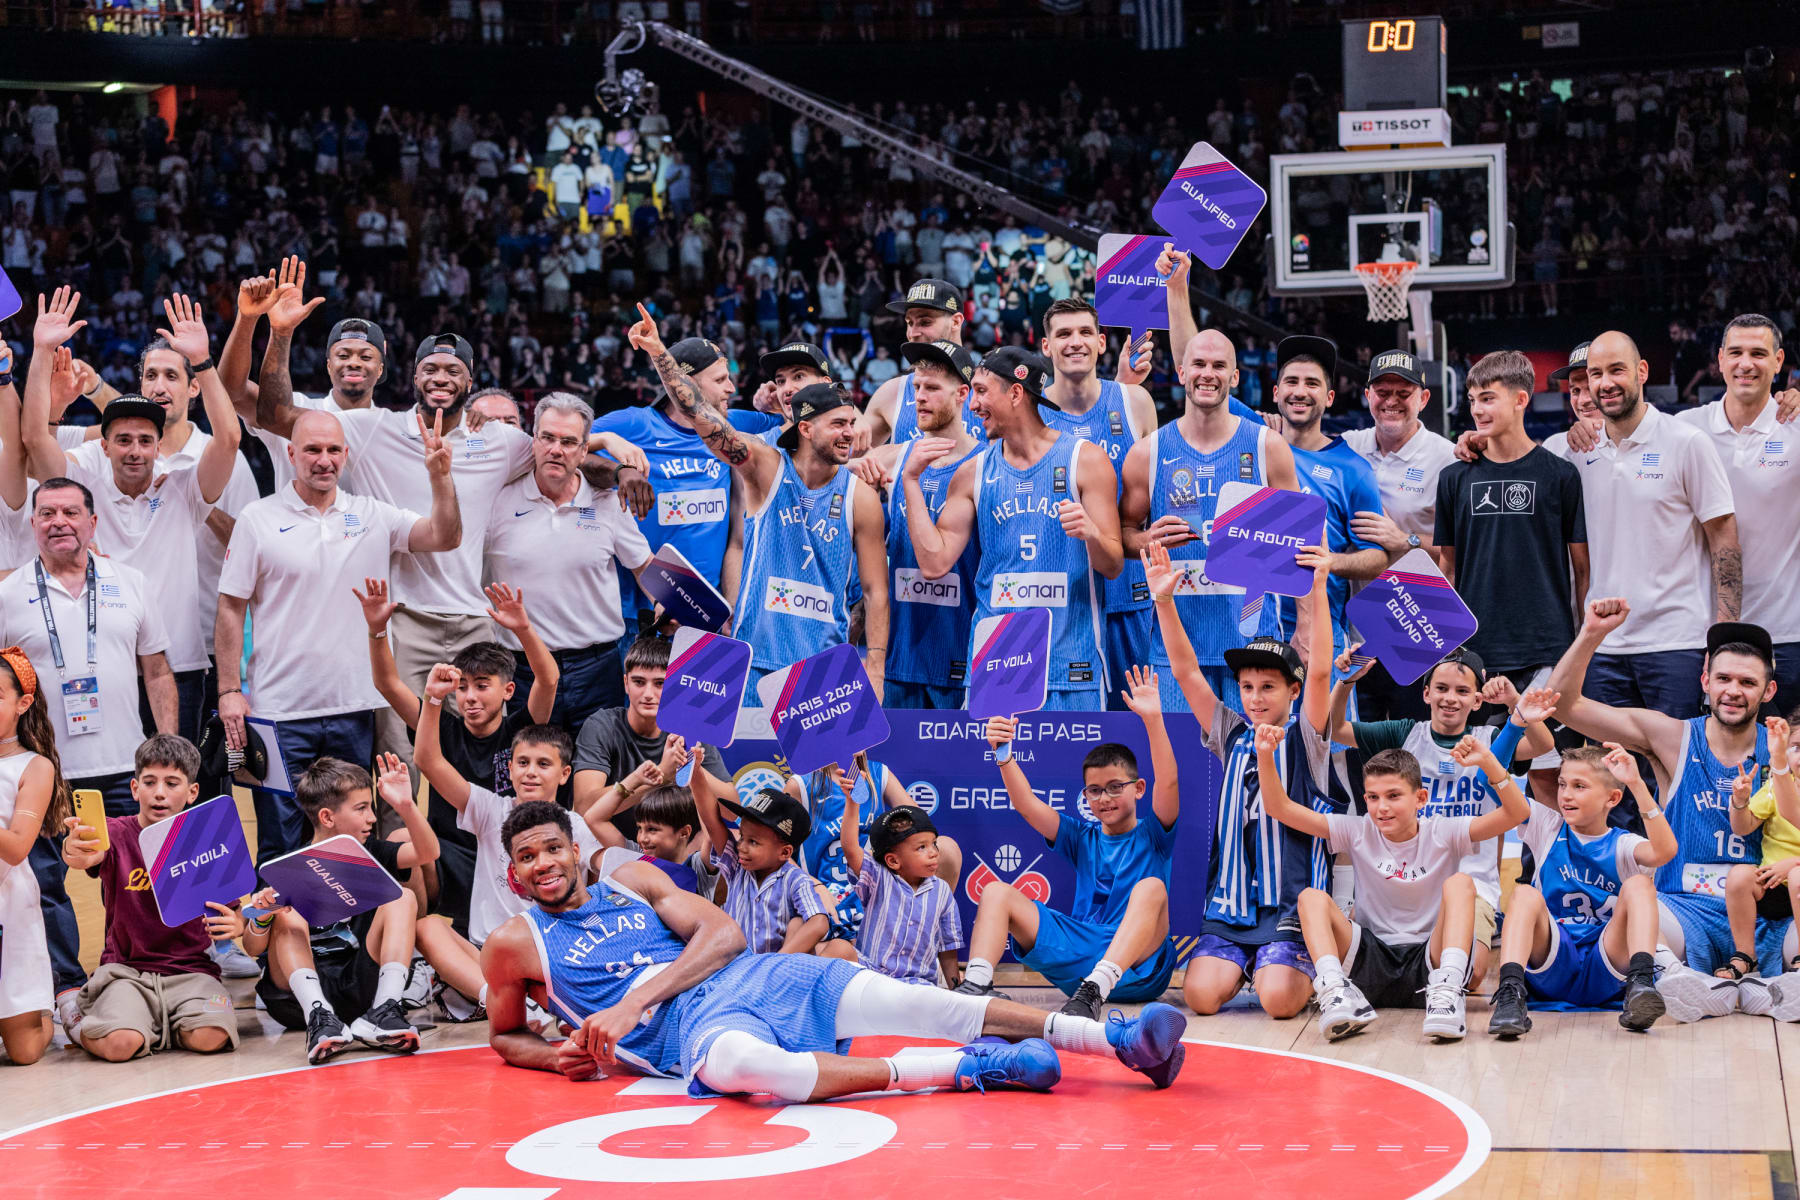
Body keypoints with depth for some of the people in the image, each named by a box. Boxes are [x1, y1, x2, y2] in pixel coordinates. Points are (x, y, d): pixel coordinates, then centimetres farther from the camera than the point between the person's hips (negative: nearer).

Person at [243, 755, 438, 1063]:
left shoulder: (369, 855, 11)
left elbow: (427, 852, -6)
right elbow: (253, 948, -5)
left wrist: (405, 805, -21)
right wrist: (261, 920, -28)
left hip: (359, 987, 2)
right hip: (297, 989, -2)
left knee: (402, 897, -11)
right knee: (289, 916, -23)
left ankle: (384, 1011, -30)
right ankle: (318, 1016, -43)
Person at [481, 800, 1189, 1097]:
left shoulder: (633, 879, 18)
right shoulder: (515, 944, 12)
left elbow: (725, 935, 7)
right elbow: (503, 1036, 25)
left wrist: (631, 1001, -8)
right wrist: (557, 1056, 0)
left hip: (749, 977, 4)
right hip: (685, 1026, -4)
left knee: (917, 1004, -17)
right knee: (739, 1065, -43)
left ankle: (1124, 1042, -22)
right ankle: (970, 1067, -35)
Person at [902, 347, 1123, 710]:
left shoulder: (1085, 461, -1)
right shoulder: (973, 473, 9)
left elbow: (1113, 568, -2)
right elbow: (935, 564, 3)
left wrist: (1092, 534, -24)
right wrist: (910, 480, 3)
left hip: (1069, 661, -3)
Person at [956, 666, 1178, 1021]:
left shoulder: (1152, 835, 10)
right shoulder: (1083, 837, 19)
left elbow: (1168, 783, -9)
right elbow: (1026, 804, 6)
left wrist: (1154, 720, -23)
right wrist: (1003, 754, -12)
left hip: (1137, 968, -4)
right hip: (1079, 959, 4)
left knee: (1151, 887, -31)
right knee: (997, 892, -6)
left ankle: (1095, 990, -50)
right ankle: (977, 982, -34)